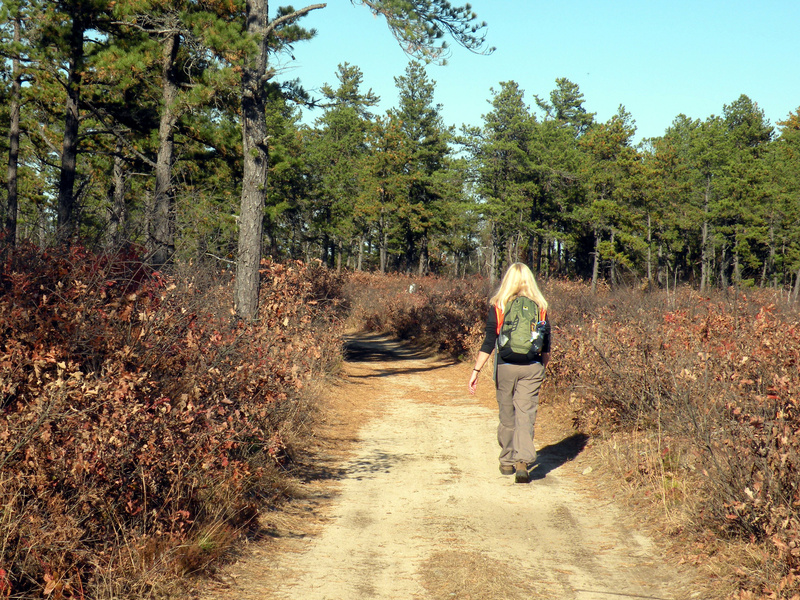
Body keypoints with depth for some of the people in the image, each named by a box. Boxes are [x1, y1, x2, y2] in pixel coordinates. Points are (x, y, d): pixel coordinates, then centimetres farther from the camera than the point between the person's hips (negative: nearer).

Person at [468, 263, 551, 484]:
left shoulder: (498, 306, -4)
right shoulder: (540, 307, 2)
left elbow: (488, 343, -9)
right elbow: (546, 346, 6)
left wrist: (476, 370, -7)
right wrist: (541, 369, 20)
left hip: (506, 367, 0)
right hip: (532, 367, 0)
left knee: (507, 415, 13)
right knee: (526, 415, 0)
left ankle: (507, 462, 25)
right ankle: (523, 461, -15)